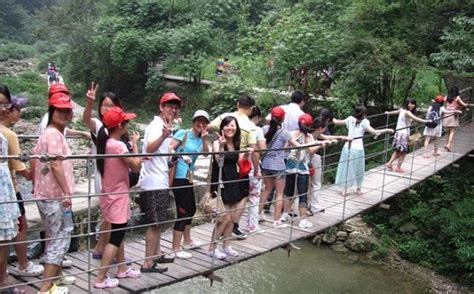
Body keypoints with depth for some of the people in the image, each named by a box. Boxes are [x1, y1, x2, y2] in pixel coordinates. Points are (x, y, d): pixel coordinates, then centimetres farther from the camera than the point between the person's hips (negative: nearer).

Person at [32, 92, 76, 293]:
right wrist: (67, 192, -23)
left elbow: (34, 162, 19)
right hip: (54, 196, -10)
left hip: (47, 194, 10)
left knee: (57, 237, 21)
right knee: (59, 239, -5)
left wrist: (36, 184, 24)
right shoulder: (54, 135, -16)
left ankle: (56, 276, 35)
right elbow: (56, 165, -24)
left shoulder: (48, 134, 15)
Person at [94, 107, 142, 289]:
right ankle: (101, 279, 2)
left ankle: (122, 269, 34)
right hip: (117, 198, -9)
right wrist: (135, 144, -6)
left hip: (112, 195, 9)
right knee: (116, 238, -1)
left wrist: (138, 158, 6)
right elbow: (136, 166, -14)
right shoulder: (118, 145, -23)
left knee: (118, 234, 20)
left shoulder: (106, 143, 5)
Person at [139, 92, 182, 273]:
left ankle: (156, 254, 29)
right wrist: (164, 136, -51)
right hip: (154, 182, -10)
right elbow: (149, 148, -37)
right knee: (154, 223, -5)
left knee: (156, 222, 18)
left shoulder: (165, 126, 15)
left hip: (160, 181, 10)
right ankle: (148, 263, 0)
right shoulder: (157, 125, -15)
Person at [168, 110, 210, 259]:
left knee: (191, 209, 19)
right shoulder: (183, 133, -7)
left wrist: (204, 139, -8)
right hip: (178, 177, -9)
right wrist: (181, 157, -29)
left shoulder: (200, 139, 14)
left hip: (188, 177, 9)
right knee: (182, 211, -6)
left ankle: (187, 241, 38)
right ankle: (176, 249, 2)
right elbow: (170, 149, -15)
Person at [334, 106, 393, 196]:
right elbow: (374, 132, -14)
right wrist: (387, 130, -6)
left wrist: (334, 120, 36)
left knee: (346, 168, 10)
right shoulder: (364, 122, -4)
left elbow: (338, 122, 15)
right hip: (358, 148, -2)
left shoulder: (350, 119, 5)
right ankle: (359, 189, 24)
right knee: (358, 169, 15)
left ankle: (344, 190, 10)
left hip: (348, 147, 3)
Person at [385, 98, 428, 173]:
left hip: (399, 132, 9)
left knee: (398, 151, 20)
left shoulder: (402, 109, 9)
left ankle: (389, 163, 17)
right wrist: (426, 121, -44)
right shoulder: (407, 112, -17)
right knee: (403, 152, 2)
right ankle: (398, 168, 8)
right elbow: (415, 118, -34)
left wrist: (388, 113, 51)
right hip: (404, 134, -9)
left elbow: (396, 112, 30)